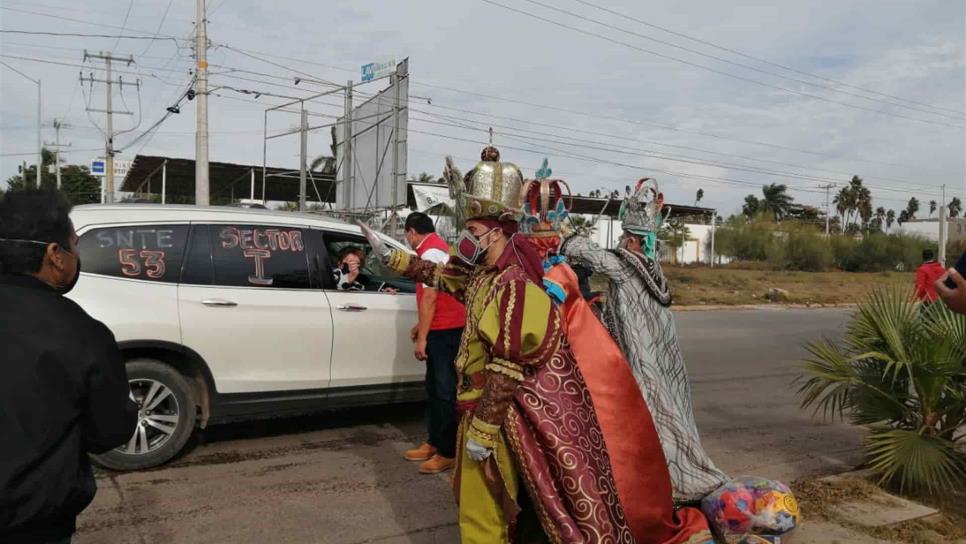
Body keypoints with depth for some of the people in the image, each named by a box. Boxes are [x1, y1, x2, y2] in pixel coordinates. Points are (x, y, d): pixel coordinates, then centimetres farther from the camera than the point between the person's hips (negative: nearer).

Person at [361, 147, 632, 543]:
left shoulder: (514, 285, -25)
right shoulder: (483, 272, 4)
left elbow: (506, 370, -27)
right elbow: (442, 275, 23)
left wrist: (482, 431, -24)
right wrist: (390, 256, 23)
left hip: (497, 412, -10)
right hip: (480, 402, 10)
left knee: (483, 510, 4)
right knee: (473, 497, 27)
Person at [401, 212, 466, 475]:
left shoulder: (430, 252, -14)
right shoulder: (437, 247, 19)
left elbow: (429, 298, -19)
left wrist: (422, 338, -18)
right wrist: (422, 326, 28)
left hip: (445, 330, -11)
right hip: (443, 328, 11)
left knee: (445, 391, -7)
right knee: (435, 388, 14)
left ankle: (448, 452, -2)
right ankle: (434, 442, 22)